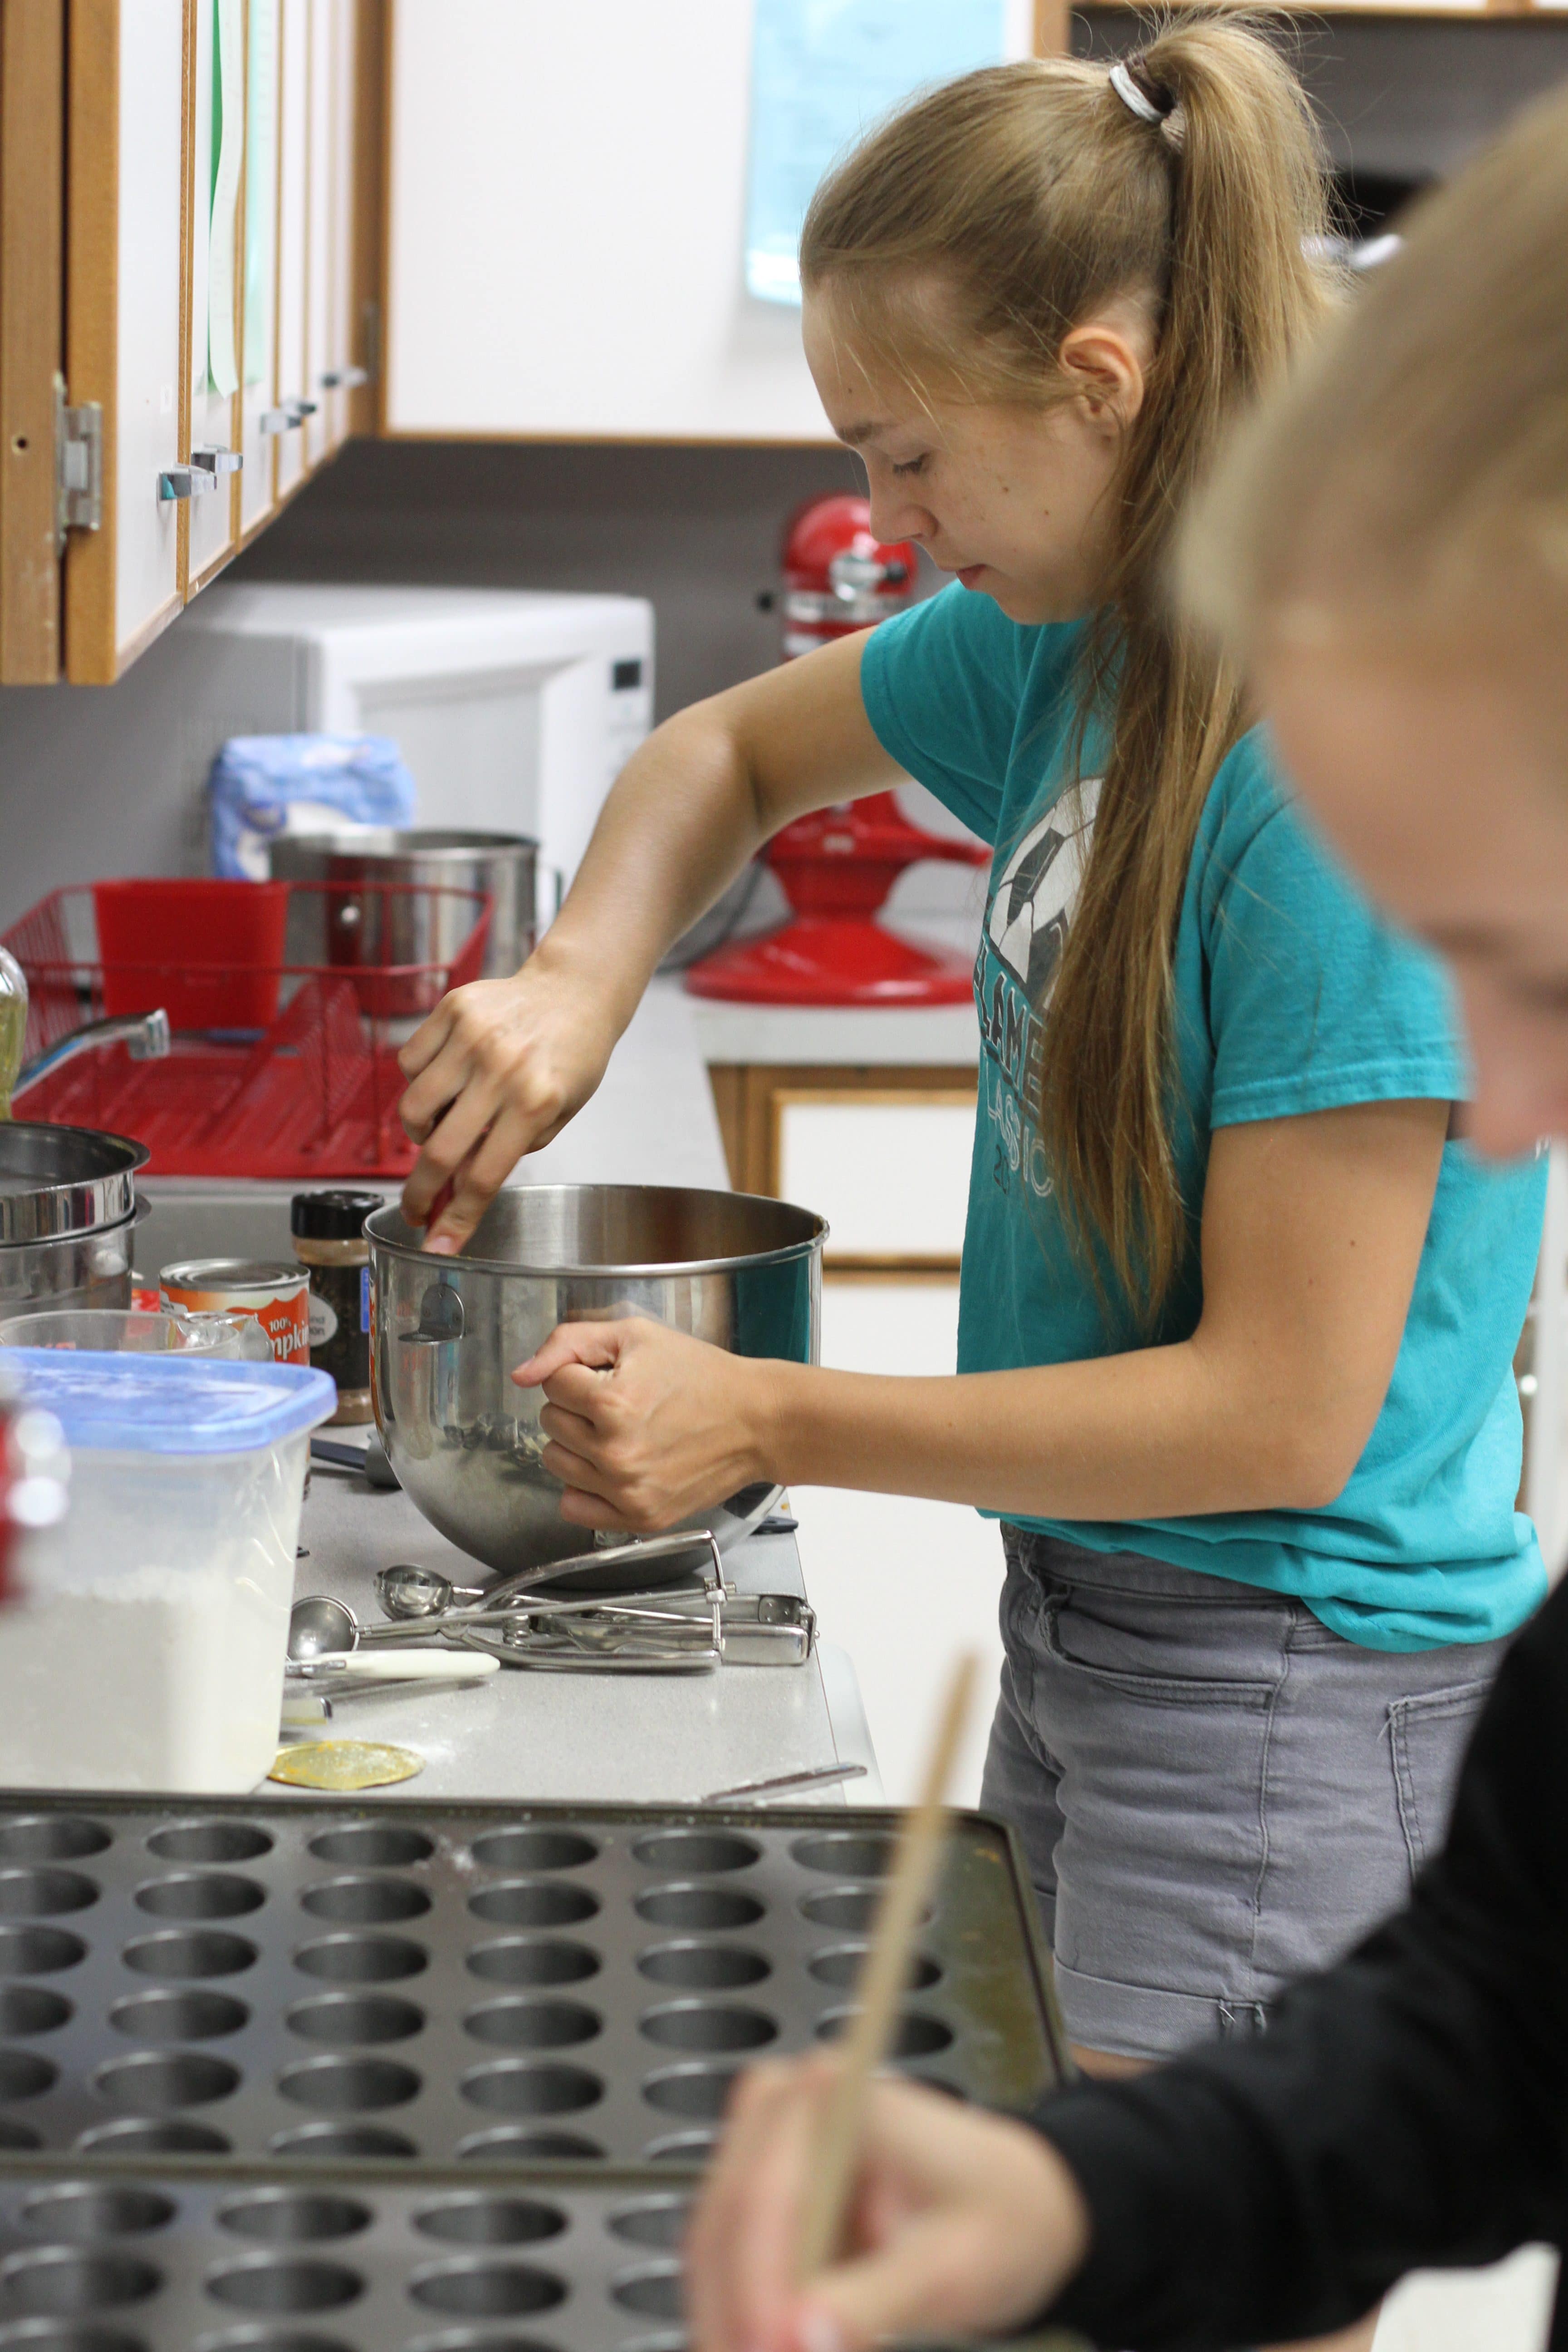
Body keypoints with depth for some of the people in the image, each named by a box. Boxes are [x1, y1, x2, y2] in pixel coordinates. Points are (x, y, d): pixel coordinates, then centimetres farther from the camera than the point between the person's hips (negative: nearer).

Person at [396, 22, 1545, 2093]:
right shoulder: (1064, 632, 2)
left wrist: (771, 1420, -17)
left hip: (1291, 1691, -9)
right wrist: (585, 976, 0)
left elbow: (1286, 1415, -23)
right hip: (1081, 1612, 9)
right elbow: (730, 751, 21)